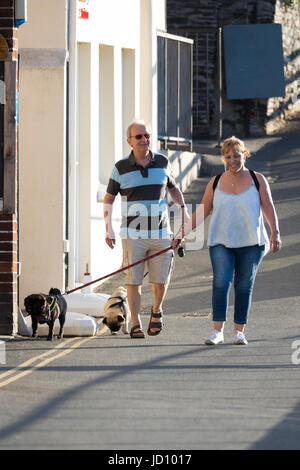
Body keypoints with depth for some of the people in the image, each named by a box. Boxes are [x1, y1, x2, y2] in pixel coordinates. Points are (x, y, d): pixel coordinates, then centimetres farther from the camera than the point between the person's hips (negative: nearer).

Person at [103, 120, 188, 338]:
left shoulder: (162, 163, 6)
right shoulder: (121, 168, 0)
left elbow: (173, 188, 21)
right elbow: (109, 199, 7)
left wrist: (184, 208, 4)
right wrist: (108, 229, -1)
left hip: (160, 232, 2)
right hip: (133, 234, -2)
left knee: (161, 280, 1)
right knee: (134, 280, -5)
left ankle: (156, 311, 29)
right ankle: (136, 325, 3)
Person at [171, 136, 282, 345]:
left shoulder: (257, 180, 3)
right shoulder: (216, 183, 7)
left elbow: (269, 208, -1)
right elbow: (202, 212, 10)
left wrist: (275, 233, -14)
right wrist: (182, 233, 6)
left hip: (250, 243, 0)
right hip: (221, 242, 0)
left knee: (244, 286, 2)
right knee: (220, 283, -13)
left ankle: (239, 332, 9)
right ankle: (218, 331, -14)